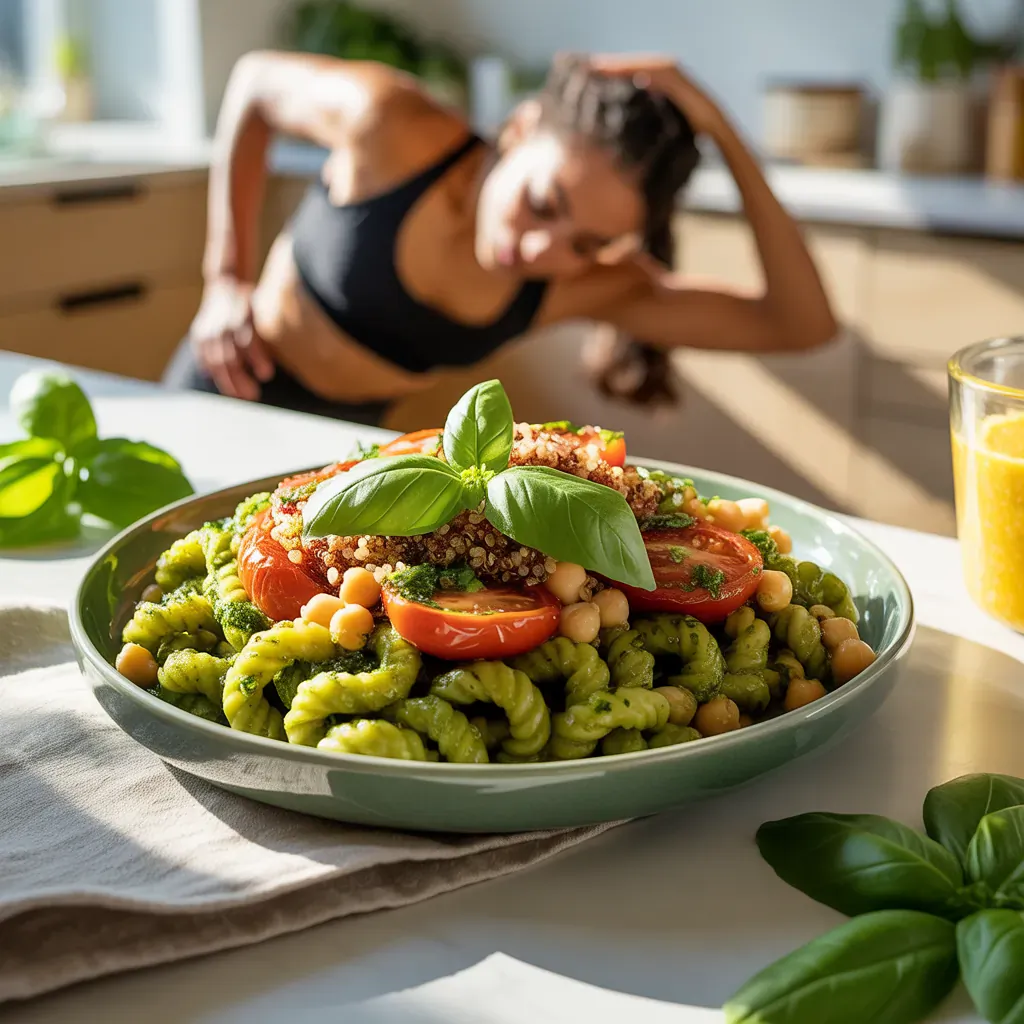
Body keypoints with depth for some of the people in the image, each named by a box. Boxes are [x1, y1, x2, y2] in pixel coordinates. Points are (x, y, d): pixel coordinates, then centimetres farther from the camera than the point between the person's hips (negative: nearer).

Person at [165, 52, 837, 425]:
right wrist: (228, 276, -9)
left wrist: (725, 136, -31)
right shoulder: (393, 126, -28)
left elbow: (802, 325, -27)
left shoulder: (588, 288, -20)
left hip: (347, 440, 2)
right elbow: (255, 82, -6)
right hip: (225, 398, -2)